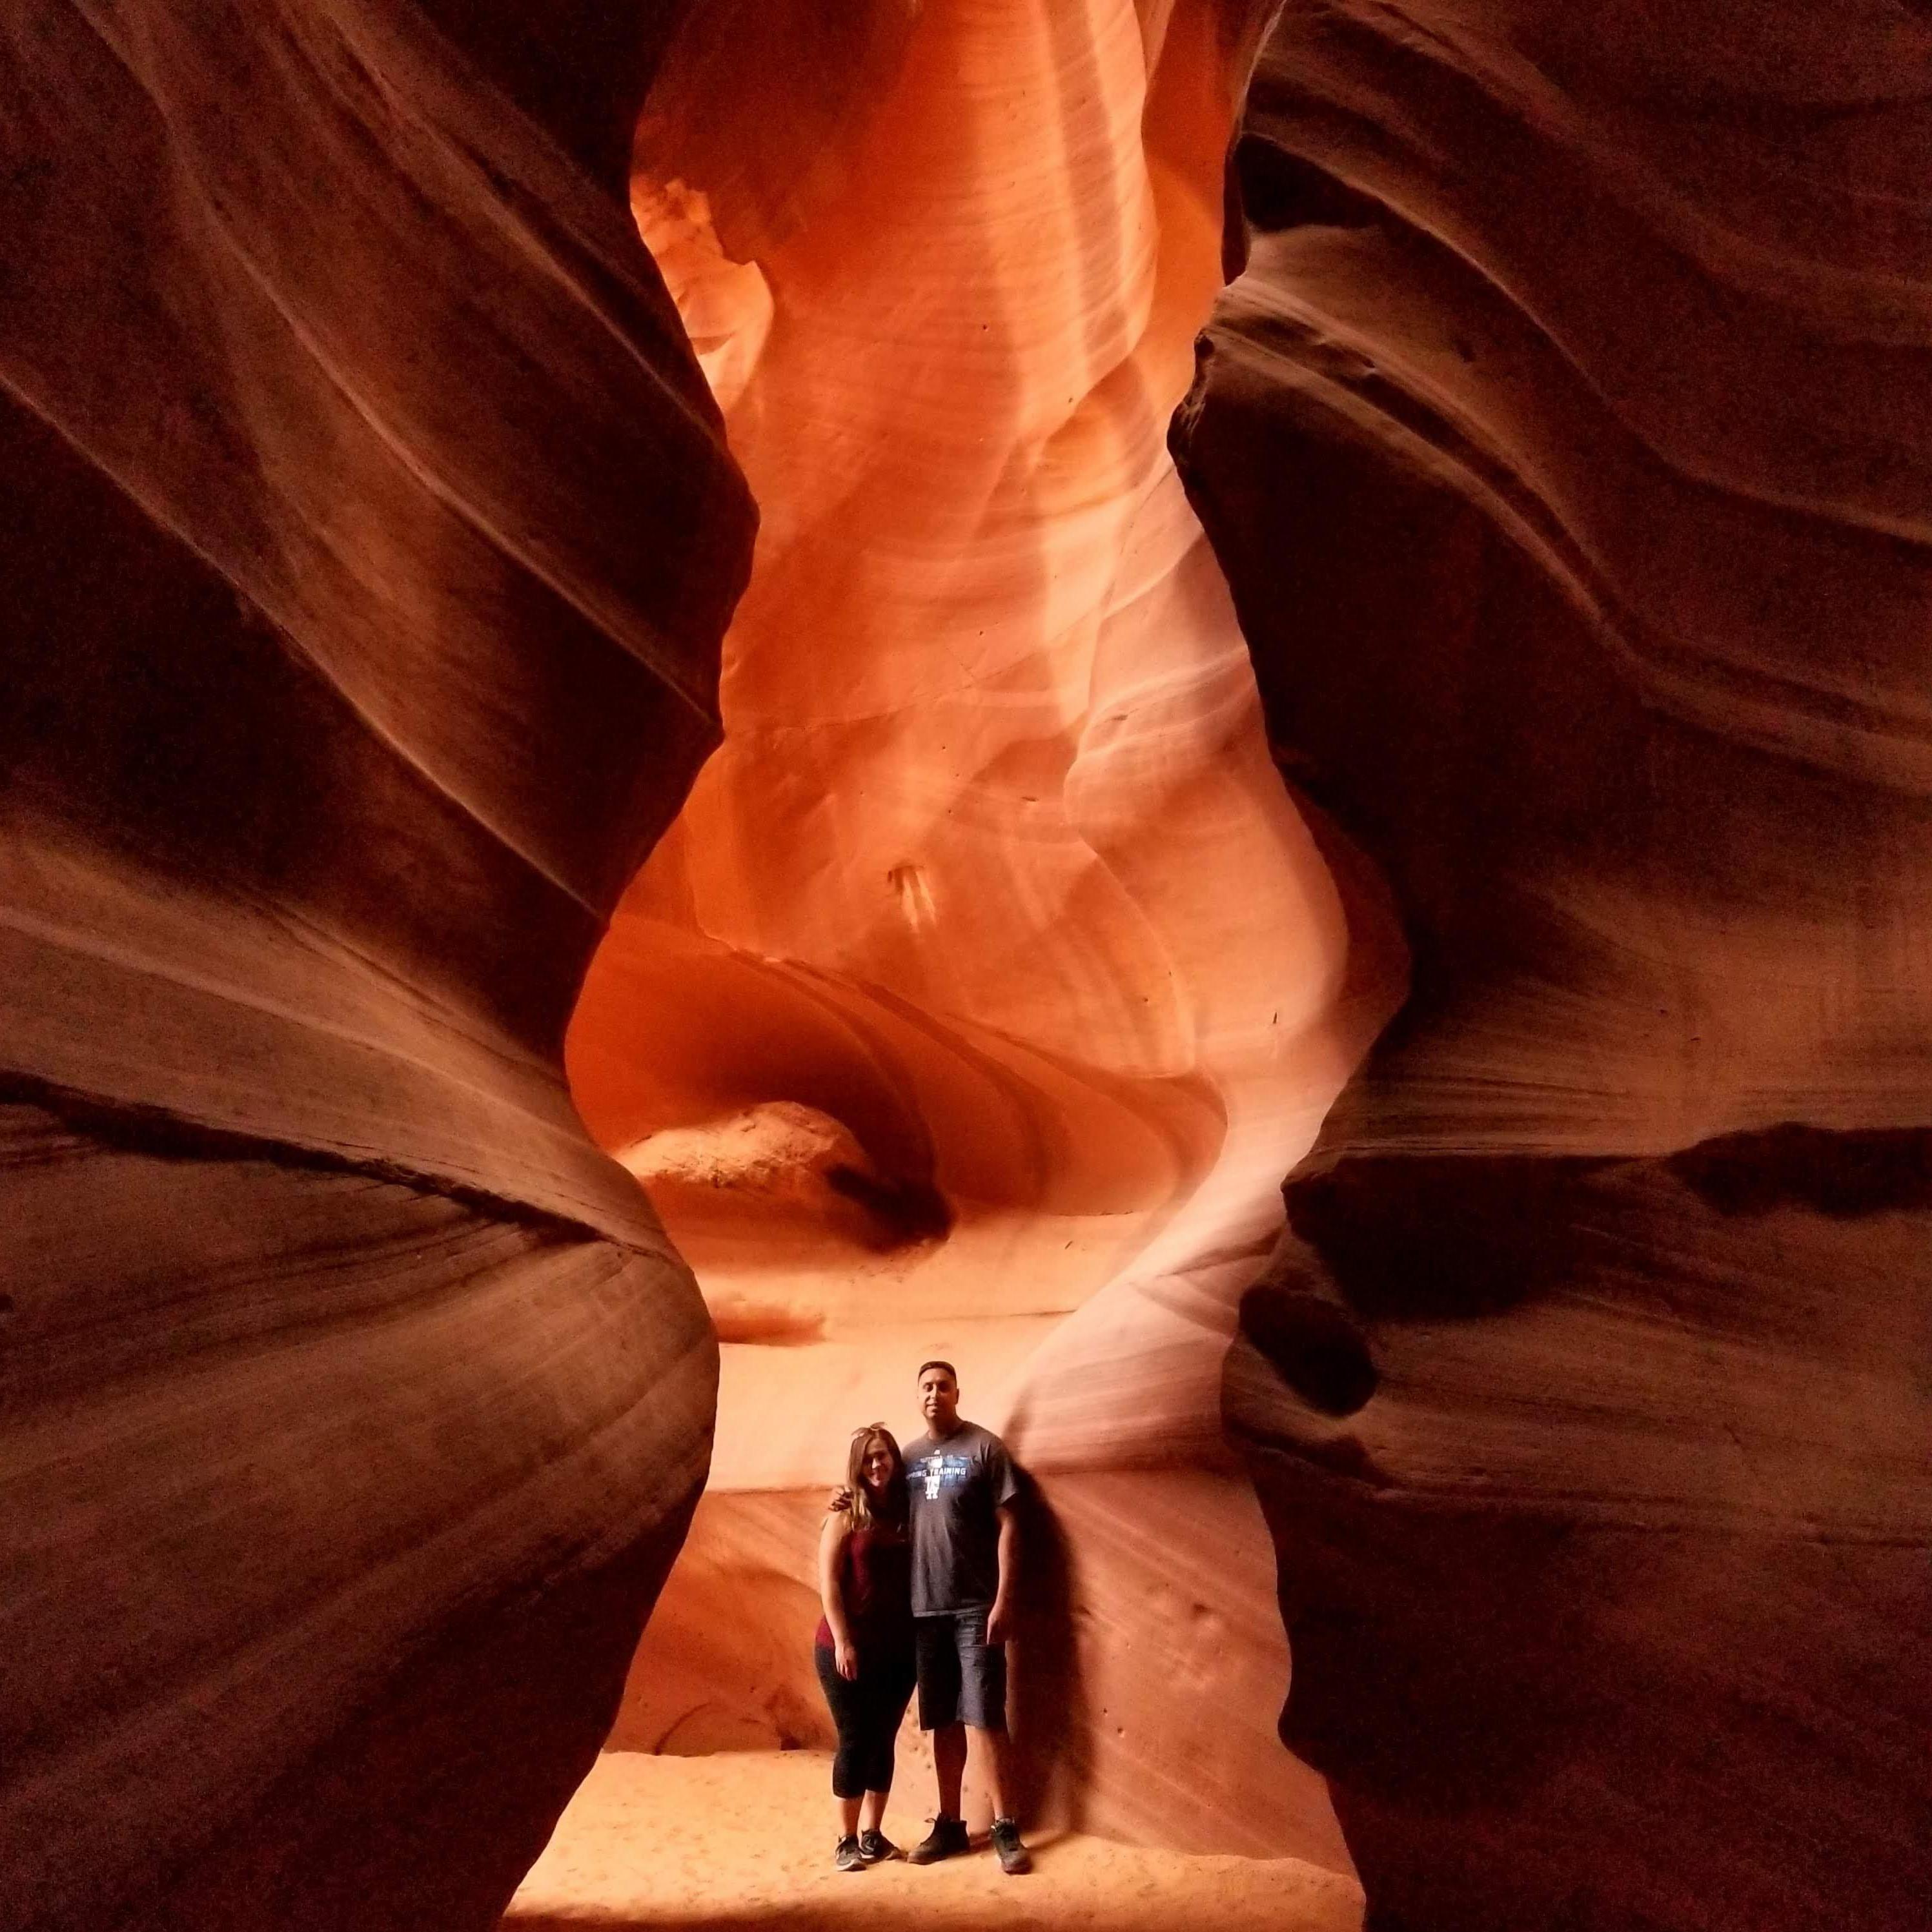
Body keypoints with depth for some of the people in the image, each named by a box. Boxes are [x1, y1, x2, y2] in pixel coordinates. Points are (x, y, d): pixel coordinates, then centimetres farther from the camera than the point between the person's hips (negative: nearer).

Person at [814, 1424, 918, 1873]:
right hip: (849, 1648, -4)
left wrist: (917, 1636, -4)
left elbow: (915, 1575, 6)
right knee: (855, 1740, 0)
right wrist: (841, 1640, -13)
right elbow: (828, 1581, -8)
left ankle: (873, 1833, 20)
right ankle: (847, 1840, 10)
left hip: (898, 1648, 4)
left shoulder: (907, 1511, 6)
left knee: (883, 1740, 9)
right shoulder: (847, 1514, -4)